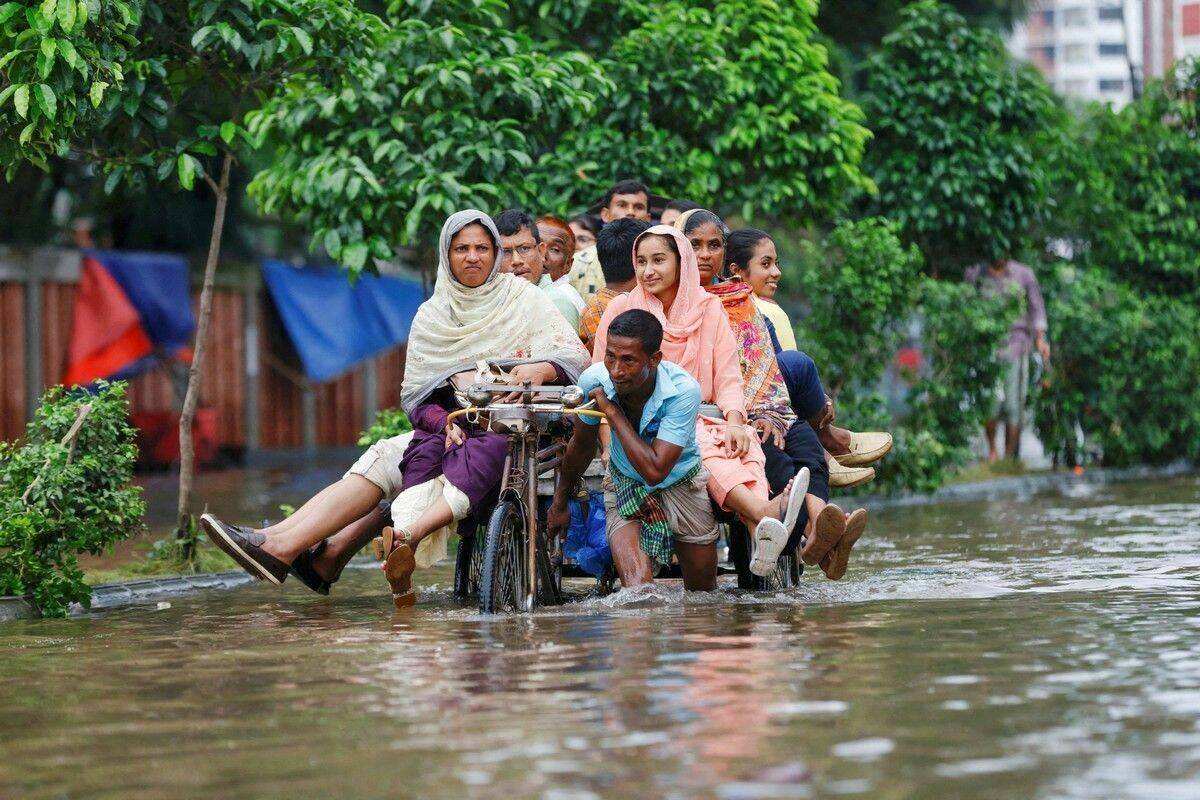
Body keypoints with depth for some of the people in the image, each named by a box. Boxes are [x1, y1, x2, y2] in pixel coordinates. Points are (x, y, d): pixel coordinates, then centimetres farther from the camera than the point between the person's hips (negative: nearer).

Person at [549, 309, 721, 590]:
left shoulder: (682, 391, -29)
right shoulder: (594, 381, -20)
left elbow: (655, 470, -35)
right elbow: (581, 445, 1)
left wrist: (613, 412, -33)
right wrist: (560, 503, 13)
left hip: (681, 485, -1)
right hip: (625, 485, 1)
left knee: (702, 593, 10)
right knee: (636, 584, -25)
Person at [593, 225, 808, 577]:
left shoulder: (708, 308, 12)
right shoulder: (621, 309, 7)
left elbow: (728, 377, 5)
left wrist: (734, 422, -16)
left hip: (702, 420, 3)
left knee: (745, 444, -32)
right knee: (702, 448, -37)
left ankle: (761, 543, -61)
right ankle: (765, 510, -64)